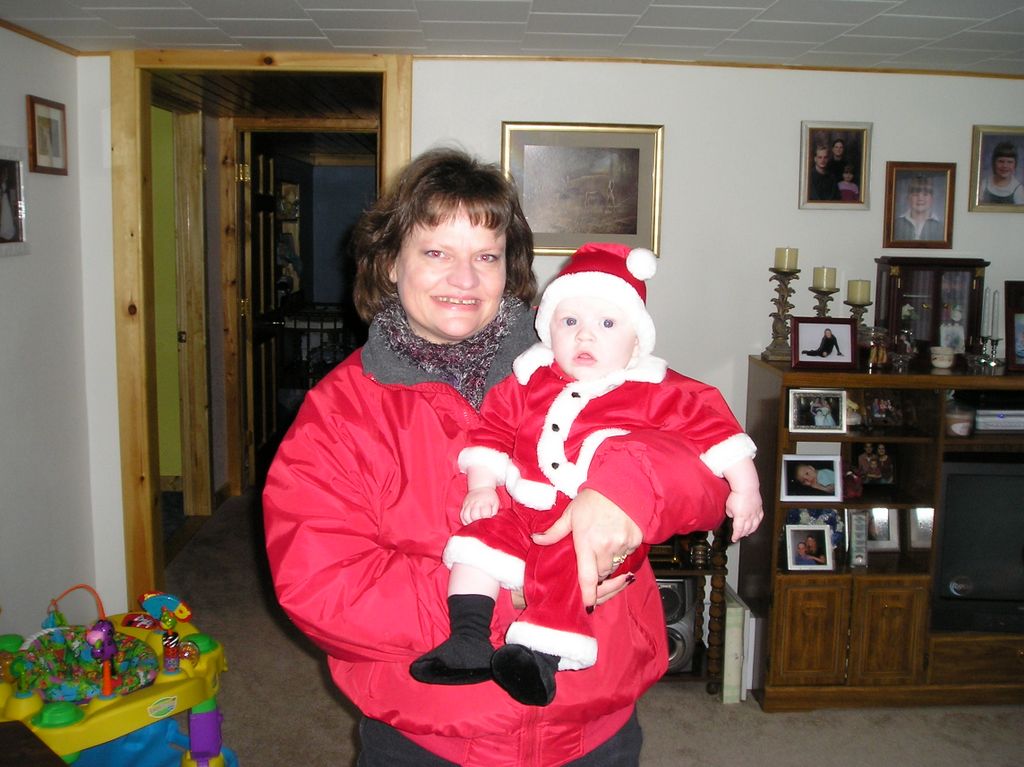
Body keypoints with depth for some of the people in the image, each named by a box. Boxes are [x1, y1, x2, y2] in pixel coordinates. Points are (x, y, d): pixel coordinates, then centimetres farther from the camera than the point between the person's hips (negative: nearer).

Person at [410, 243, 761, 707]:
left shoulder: (657, 393, 3)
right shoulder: (527, 383, 11)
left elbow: (710, 425, 4)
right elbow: (492, 432, 14)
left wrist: (744, 486, 0)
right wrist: (482, 487, 3)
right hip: (525, 511, 4)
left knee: (567, 563, -31)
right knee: (480, 536, -17)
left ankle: (540, 654, -28)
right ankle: (467, 639, -13)